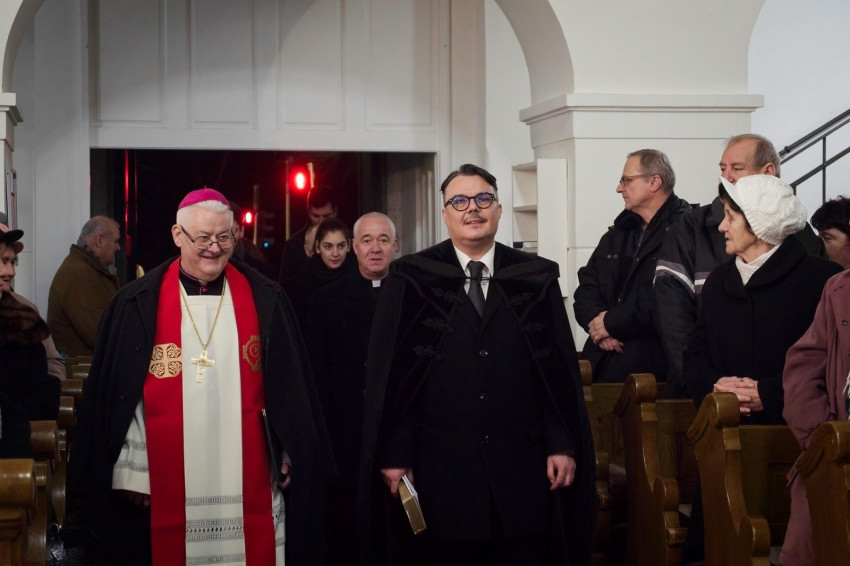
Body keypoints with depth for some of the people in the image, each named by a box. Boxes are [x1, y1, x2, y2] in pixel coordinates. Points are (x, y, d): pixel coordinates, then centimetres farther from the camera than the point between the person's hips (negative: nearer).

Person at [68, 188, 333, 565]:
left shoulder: (265, 300, 6)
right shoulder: (138, 304, 2)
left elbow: (291, 388, 9)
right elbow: (115, 392, 2)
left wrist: (290, 454, 4)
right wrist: (128, 472, -2)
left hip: (248, 480, 1)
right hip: (165, 480, -1)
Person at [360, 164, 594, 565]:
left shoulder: (536, 280, 6)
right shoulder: (410, 281, 1)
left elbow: (563, 368, 6)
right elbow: (385, 373, -1)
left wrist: (563, 444, -1)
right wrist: (392, 455, -6)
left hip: (523, 469, 2)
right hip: (441, 471, -1)